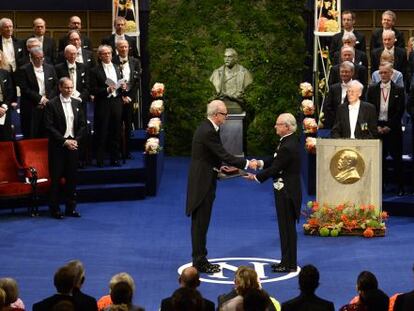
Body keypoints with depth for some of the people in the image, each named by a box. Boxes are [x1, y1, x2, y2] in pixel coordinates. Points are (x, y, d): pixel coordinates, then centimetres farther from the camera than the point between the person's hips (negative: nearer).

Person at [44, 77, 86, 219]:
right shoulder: (52, 105, -5)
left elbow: (82, 125, 11)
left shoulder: (77, 104, 10)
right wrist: (65, 141, -14)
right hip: (58, 146, -4)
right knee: (56, 178, -1)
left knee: (72, 177, 7)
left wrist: (75, 140, -3)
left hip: (73, 143, 4)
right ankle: (54, 209, 6)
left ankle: (71, 208, 14)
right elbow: (50, 127, -10)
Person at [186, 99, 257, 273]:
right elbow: (224, 155, -21)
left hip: (202, 182, 10)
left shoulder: (206, 128, 11)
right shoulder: (208, 132, -21)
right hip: (202, 183, -10)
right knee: (200, 223, -4)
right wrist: (247, 163, -15)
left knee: (201, 223, 13)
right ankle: (200, 262, 1)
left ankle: (200, 260, 19)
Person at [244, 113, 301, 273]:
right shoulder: (290, 141, 8)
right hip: (286, 190, 10)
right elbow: (276, 160, 15)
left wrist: (256, 177, -8)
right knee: (286, 226, 15)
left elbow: (275, 168, -19)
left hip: (286, 192, -10)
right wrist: (261, 163, 2)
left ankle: (289, 264, 6)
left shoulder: (287, 147, -23)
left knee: (287, 227, -2)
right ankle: (287, 261, 23)